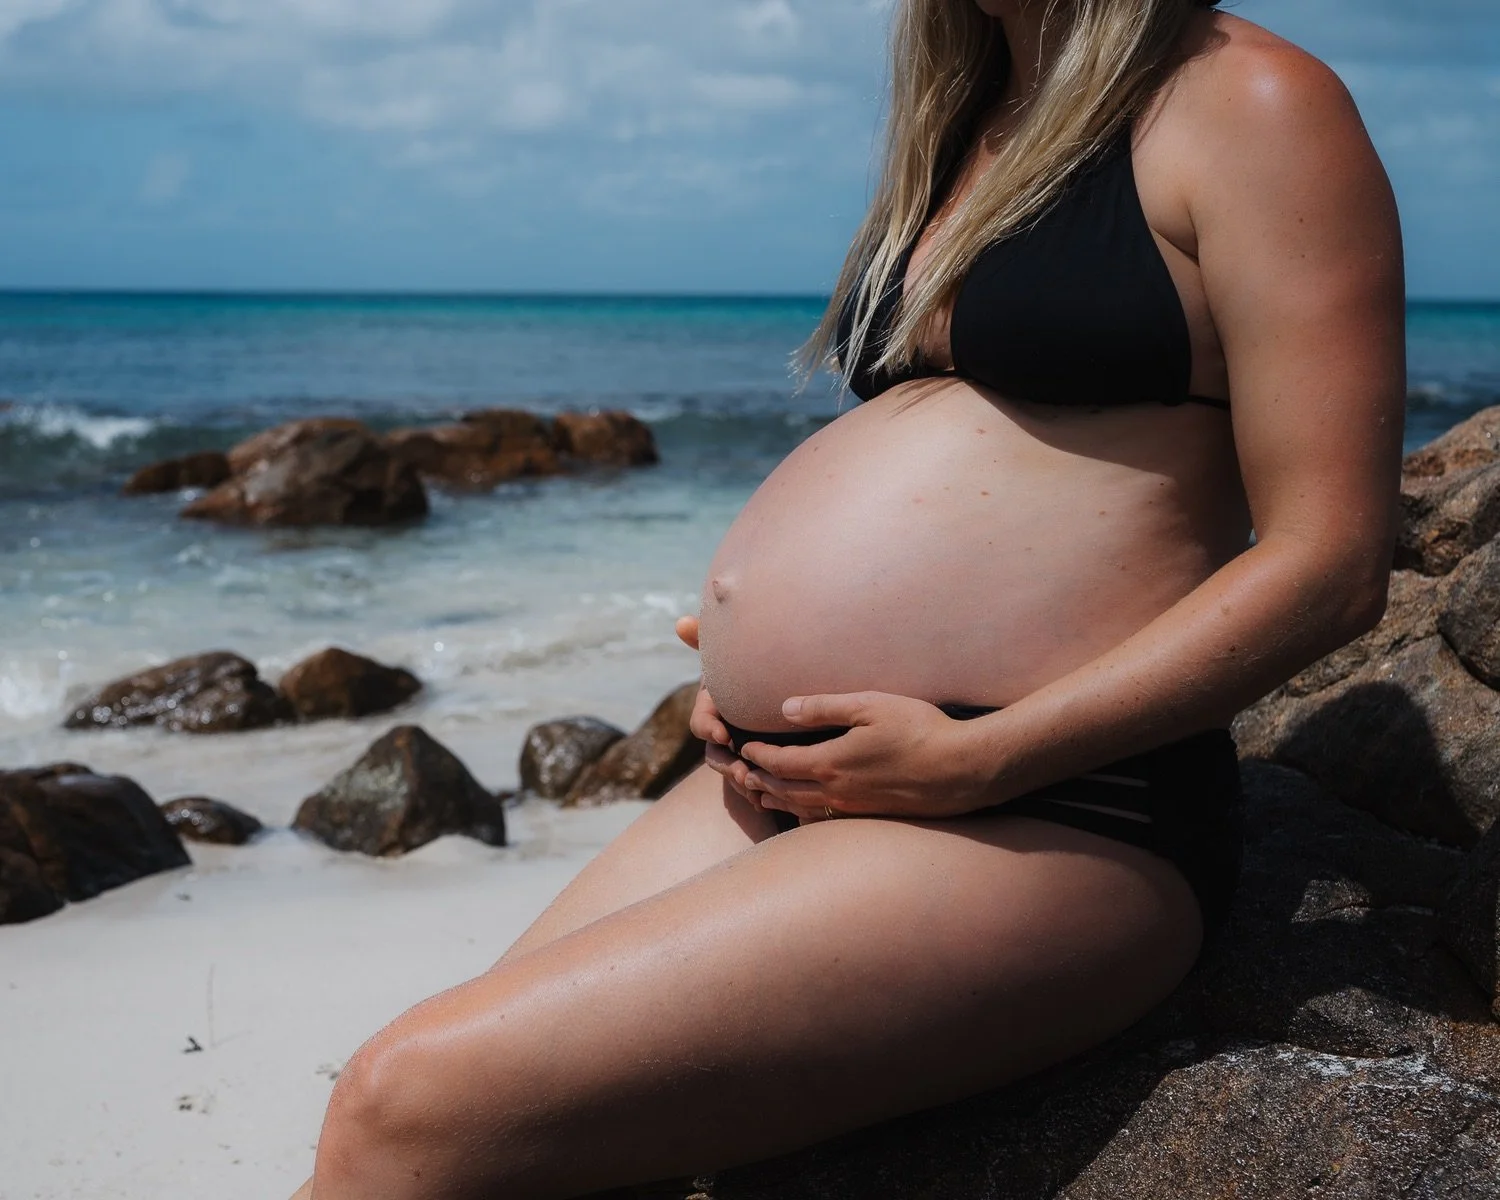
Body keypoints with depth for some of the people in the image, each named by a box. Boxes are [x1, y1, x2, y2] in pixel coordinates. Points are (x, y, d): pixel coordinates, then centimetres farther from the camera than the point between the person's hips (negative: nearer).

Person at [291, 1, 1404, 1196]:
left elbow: (1333, 563, -11)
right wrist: (749, 680, 12)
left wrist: (978, 759, -17)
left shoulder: (1246, 106, -3)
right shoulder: (961, 129, 22)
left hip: (1042, 816, -8)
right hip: (793, 780, 9)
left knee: (416, 1102, -22)